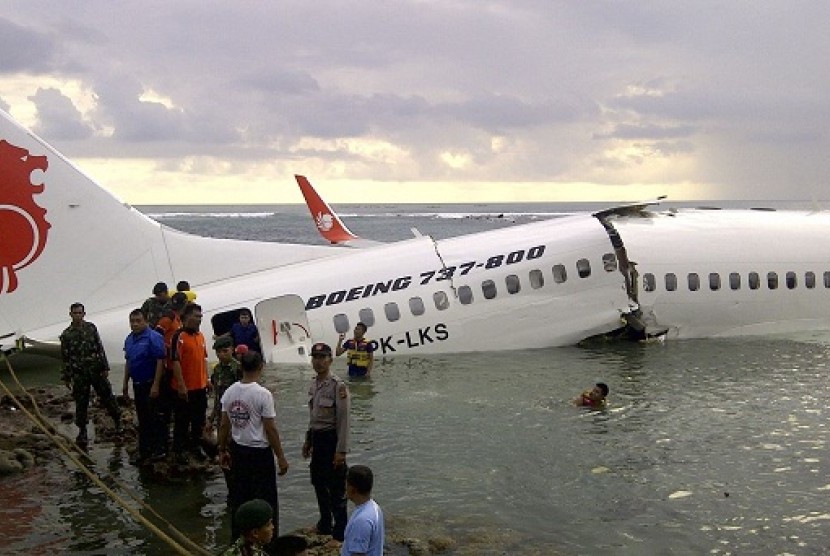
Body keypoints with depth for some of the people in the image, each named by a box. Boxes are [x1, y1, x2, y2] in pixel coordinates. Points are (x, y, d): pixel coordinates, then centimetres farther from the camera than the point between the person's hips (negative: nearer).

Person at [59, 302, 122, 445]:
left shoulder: (91, 328, 2)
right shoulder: (66, 335, 1)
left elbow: (100, 349, 3)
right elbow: (64, 357, 4)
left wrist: (105, 367, -1)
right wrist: (66, 377, 3)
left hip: (96, 371, 0)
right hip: (79, 374, 0)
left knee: (107, 396, 7)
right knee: (81, 403, 5)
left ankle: (117, 419, 27)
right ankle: (82, 431, 16)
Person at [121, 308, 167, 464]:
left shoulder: (153, 337, -15)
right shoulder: (129, 339, 10)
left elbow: (160, 361, -19)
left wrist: (155, 386, -22)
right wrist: (126, 384, 17)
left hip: (151, 385, -8)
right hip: (138, 385, 8)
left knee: (153, 418, -3)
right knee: (142, 418, 16)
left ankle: (157, 449, 6)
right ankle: (144, 450, 26)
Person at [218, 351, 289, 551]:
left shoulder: (229, 392, -2)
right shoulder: (263, 394, -18)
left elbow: (224, 426, 5)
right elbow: (270, 429, -15)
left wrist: (223, 451, 17)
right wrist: (281, 457, -7)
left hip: (237, 450, 6)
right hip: (260, 452, -6)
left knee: (239, 497, 16)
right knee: (266, 500, 5)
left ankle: (238, 539, 26)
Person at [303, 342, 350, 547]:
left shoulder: (338, 386, -19)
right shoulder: (314, 383, 7)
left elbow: (343, 420, -20)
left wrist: (341, 450, -21)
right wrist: (308, 440, 20)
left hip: (331, 438, -9)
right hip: (317, 437, 9)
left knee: (336, 488, -1)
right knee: (318, 482, 20)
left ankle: (339, 533, 10)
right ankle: (324, 525, 37)